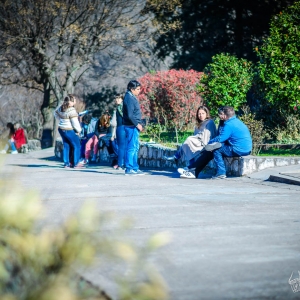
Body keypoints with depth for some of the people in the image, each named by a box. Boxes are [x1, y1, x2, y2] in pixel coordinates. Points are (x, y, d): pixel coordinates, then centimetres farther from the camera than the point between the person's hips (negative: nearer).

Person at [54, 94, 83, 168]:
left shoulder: (61, 108, 4)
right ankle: (76, 163, 0)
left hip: (61, 129, 8)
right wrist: (79, 130, -4)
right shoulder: (72, 110, -21)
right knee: (76, 146, 2)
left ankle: (66, 163, 18)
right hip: (70, 131, -8)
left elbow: (56, 113, 25)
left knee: (66, 146, 15)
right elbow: (75, 122, -19)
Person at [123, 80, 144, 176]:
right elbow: (129, 115, -20)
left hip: (134, 126, 10)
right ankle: (129, 169, -6)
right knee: (132, 148, -8)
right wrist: (137, 124, -16)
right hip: (131, 127, -10)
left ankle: (135, 168, 19)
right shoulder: (129, 98, -14)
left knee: (135, 148, 13)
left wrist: (138, 124, 15)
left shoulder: (132, 98, 17)